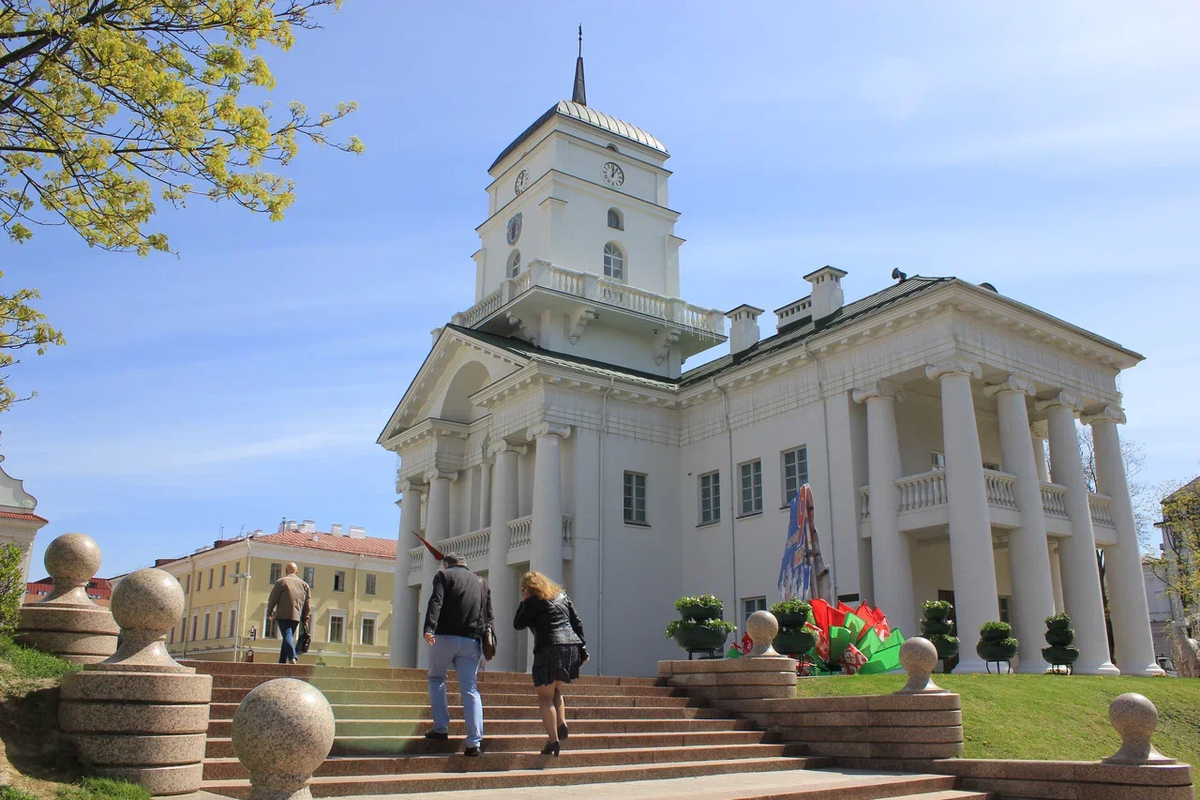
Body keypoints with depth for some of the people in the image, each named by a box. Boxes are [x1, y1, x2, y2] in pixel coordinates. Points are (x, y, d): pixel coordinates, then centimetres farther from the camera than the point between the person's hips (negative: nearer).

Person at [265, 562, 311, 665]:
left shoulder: (281, 582, 1)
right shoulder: (304, 584, 14)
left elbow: (273, 598, -1)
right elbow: (307, 603, 12)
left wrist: (269, 612, 12)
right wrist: (305, 619, 16)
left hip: (283, 615, -4)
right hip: (296, 616, 4)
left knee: (287, 636, -13)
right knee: (288, 637, 14)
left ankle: (292, 658, -33)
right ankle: (282, 662, 15)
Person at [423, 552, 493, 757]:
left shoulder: (443, 575, 8)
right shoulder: (481, 582, 22)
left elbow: (435, 602, -9)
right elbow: (488, 615, 16)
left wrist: (429, 628, -21)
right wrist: (486, 641, 15)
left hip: (445, 636, -3)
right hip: (471, 641, 3)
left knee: (436, 678, 17)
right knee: (470, 690, 3)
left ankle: (441, 729, 8)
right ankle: (474, 742, -5)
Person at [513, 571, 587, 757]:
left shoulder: (534, 601, 0)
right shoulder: (562, 596, 19)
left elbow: (518, 625, 6)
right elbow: (577, 623, 16)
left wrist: (523, 603, 13)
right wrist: (583, 649, 18)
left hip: (550, 648, -7)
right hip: (572, 646, 7)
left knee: (545, 696, 0)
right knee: (556, 689, 25)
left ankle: (554, 739, -10)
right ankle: (562, 724, 7)